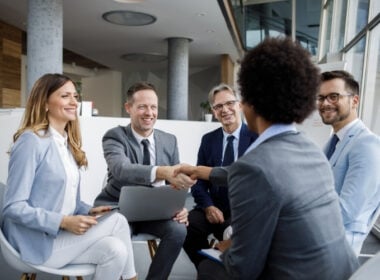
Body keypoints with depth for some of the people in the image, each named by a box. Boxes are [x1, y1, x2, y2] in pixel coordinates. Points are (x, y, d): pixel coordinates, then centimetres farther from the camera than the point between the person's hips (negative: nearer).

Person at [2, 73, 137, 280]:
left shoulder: (67, 143, 11)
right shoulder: (31, 141, -15)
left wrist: (88, 210, -3)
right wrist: (64, 222, -24)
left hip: (63, 234, 7)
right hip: (38, 241, -7)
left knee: (115, 249, -18)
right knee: (117, 221, -19)